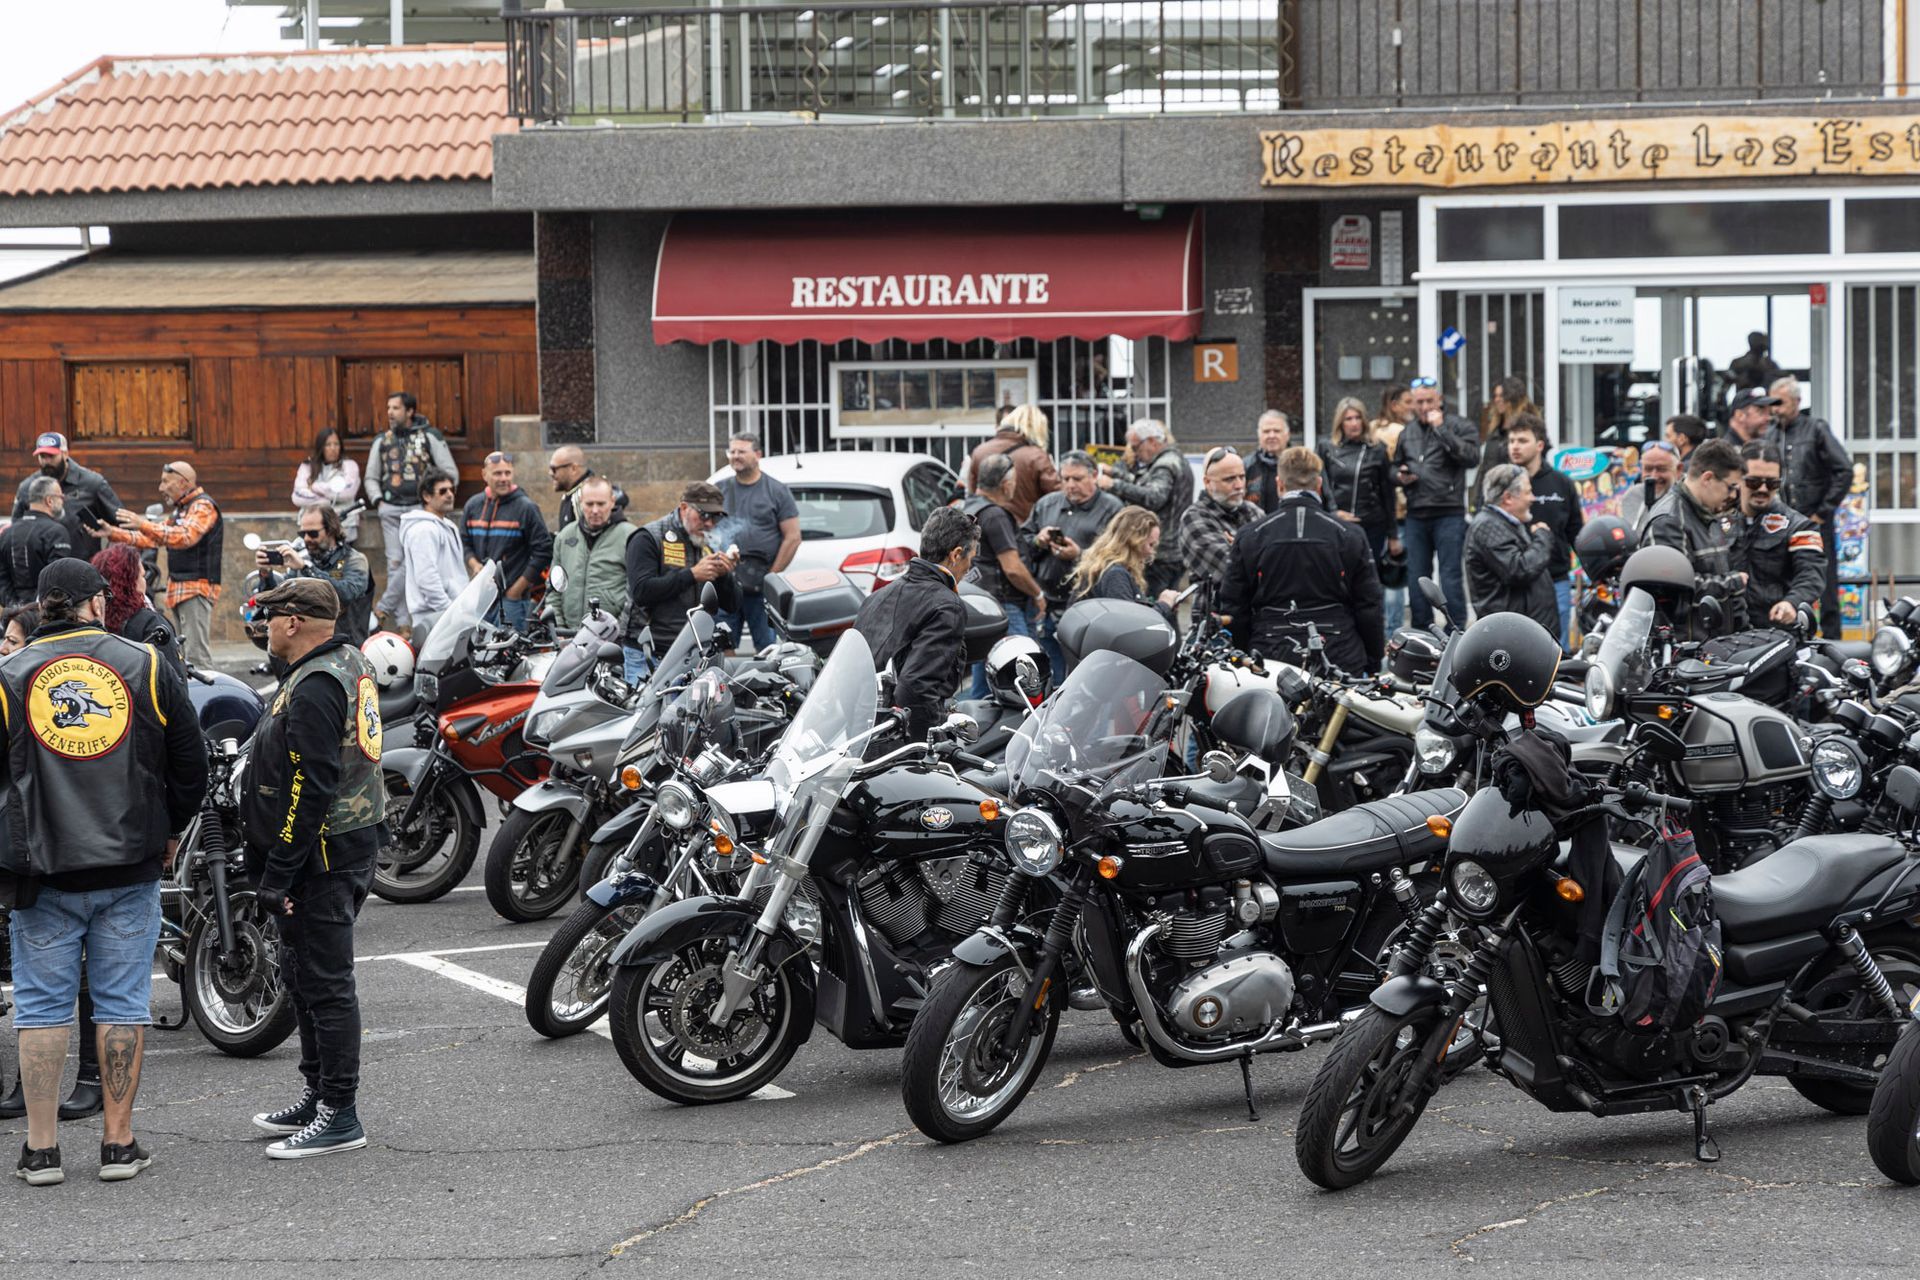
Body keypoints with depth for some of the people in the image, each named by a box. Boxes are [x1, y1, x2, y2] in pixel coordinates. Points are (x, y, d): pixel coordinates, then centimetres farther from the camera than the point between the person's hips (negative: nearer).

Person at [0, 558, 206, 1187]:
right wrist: (170, 833, 20)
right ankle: (119, 1144, 8)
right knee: (122, 1003, 6)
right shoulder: (145, 665, 2)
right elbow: (190, 761, 7)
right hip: (132, 865, 1)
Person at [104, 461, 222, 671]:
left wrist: (143, 524, -33)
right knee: (184, 655, 9)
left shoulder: (203, 506, -9)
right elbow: (153, 538, 24)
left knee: (197, 656, -17)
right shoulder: (179, 510, 25)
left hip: (197, 588, -10)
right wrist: (113, 534, 13)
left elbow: (185, 536, -26)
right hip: (180, 589, 10)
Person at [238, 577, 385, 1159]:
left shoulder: (314, 687, -19)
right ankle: (317, 1095, 28)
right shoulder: (350, 662, 14)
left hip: (322, 854, -11)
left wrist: (278, 874, -22)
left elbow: (310, 789, -24)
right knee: (304, 975, 19)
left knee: (325, 982, -7)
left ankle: (339, 1116, -3)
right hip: (349, 844, 11)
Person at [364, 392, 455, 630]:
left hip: (420, 510, -4)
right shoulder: (382, 440, 13)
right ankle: (402, 621, 2)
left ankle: (384, 608, -11)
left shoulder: (430, 436, 1)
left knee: (413, 561, -16)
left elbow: (450, 472, 2)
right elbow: (371, 477, 21)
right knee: (395, 564, 0)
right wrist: (378, 500, 5)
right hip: (391, 511, 4)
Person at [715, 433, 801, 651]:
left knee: (767, 648, -3)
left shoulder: (777, 491, 3)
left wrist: (771, 576, -7)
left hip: (761, 584, -3)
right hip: (724, 582, 3)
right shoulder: (720, 490, 13)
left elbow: (792, 538, -1)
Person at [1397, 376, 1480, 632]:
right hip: (1416, 515, 6)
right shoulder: (1407, 433, 17)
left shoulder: (1458, 426, 0)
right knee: (1416, 578, 9)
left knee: (1450, 577, -7)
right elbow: (1394, 467, 28)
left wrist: (1441, 428, -17)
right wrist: (1399, 476, 4)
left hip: (1449, 513, -6)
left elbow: (1471, 456, -16)